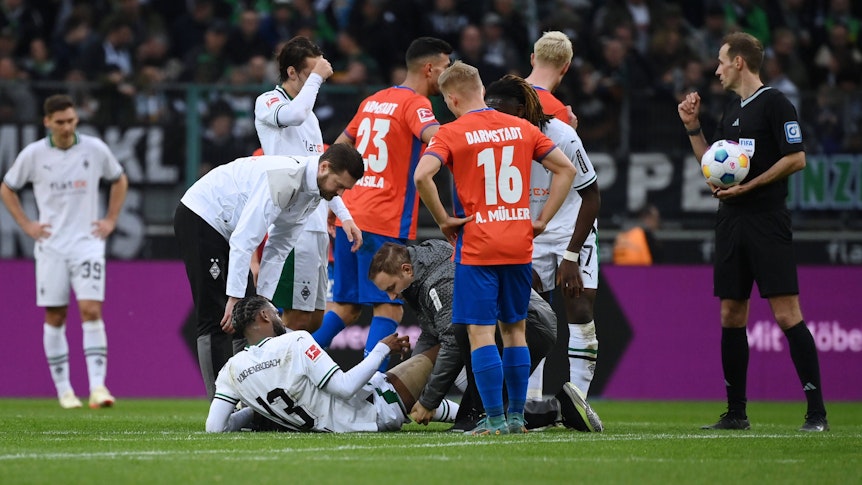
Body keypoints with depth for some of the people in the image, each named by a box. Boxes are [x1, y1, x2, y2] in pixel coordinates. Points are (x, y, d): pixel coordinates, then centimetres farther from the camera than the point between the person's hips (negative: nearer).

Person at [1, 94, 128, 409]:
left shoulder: (95, 149, 0)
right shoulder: (33, 154, -2)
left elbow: (119, 180, 17)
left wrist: (111, 220, 8)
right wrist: (26, 225, 3)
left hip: (87, 243, -1)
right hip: (51, 246, 1)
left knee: (92, 311, -13)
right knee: (55, 317, 2)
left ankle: (98, 386, -17)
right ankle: (63, 389, 11)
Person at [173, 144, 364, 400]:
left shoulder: (311, 195, 2)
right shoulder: (284, 177, -28)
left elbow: (278, 250, 9)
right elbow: (243, 242, -31)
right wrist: (234, 299, -30)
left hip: (226, 228, 10)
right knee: (216, 319, -13)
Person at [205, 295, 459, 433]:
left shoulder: (232, 370, -8)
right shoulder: (297, 343, -26)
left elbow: (215, 427, -11)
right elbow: (346, 387, -27)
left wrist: (254, 411, 6)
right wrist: (382, 349, -13)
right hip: (375, 415, -7)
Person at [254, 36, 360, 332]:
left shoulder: (308, 115, 22)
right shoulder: (267, 102, -3)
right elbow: (294, 114, -27)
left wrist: (344, 216, 21)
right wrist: (316, 77, -15)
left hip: (317, 226, 9)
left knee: (315, 316, 9)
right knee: (297, 317, -13)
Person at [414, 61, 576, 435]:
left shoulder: (452, 133, -6)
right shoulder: (521, 128, 8)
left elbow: (421, 176, -21)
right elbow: (566, 169, 9)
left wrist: (444, 220, -9)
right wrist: (542, 220, 10)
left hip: (477, 246, -5)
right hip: (519, 245, 5)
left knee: (481, 332, -2)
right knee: (514, 328, 15)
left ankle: (495, 419, -7)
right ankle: (516, 416, 16)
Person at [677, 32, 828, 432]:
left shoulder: (775, 103, -8)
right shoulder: (731, 110, 17)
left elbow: (796, 159, -14)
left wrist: (747, 187, -16)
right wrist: (692, 127, 13)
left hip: (767, 219, -8)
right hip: (731, 220, 8)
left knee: (786, 313, -11)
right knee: (731, 315, 8)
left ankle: (816, 411, -10)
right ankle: (736, 413, 15)